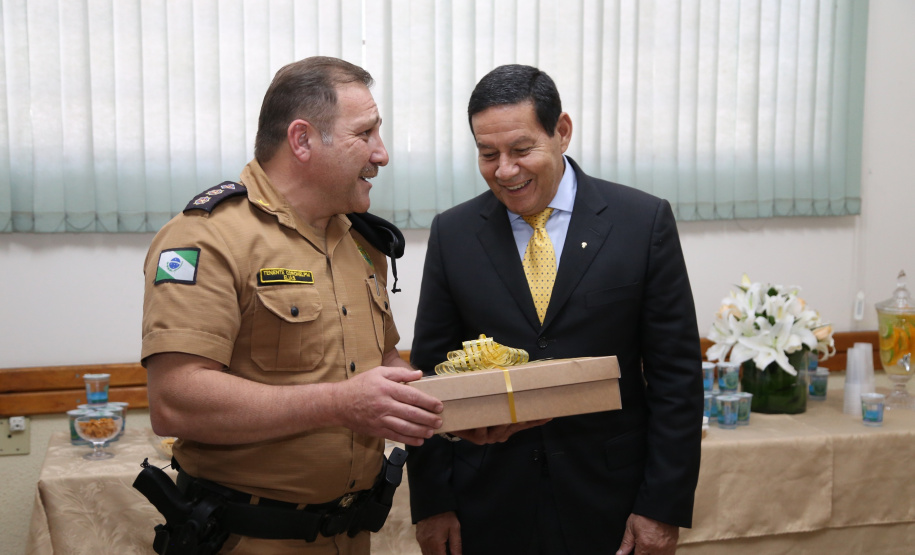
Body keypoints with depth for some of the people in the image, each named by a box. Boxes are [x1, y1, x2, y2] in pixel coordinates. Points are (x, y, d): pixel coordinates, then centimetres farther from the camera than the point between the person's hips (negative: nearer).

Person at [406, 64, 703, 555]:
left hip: (608, 506, -1)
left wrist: (664, 506, -7)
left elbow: (677, 374, -4)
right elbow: (430, 374, 3)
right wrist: (431, 501, -1)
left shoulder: (644, 221, -4)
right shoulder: (452, 233, 1)